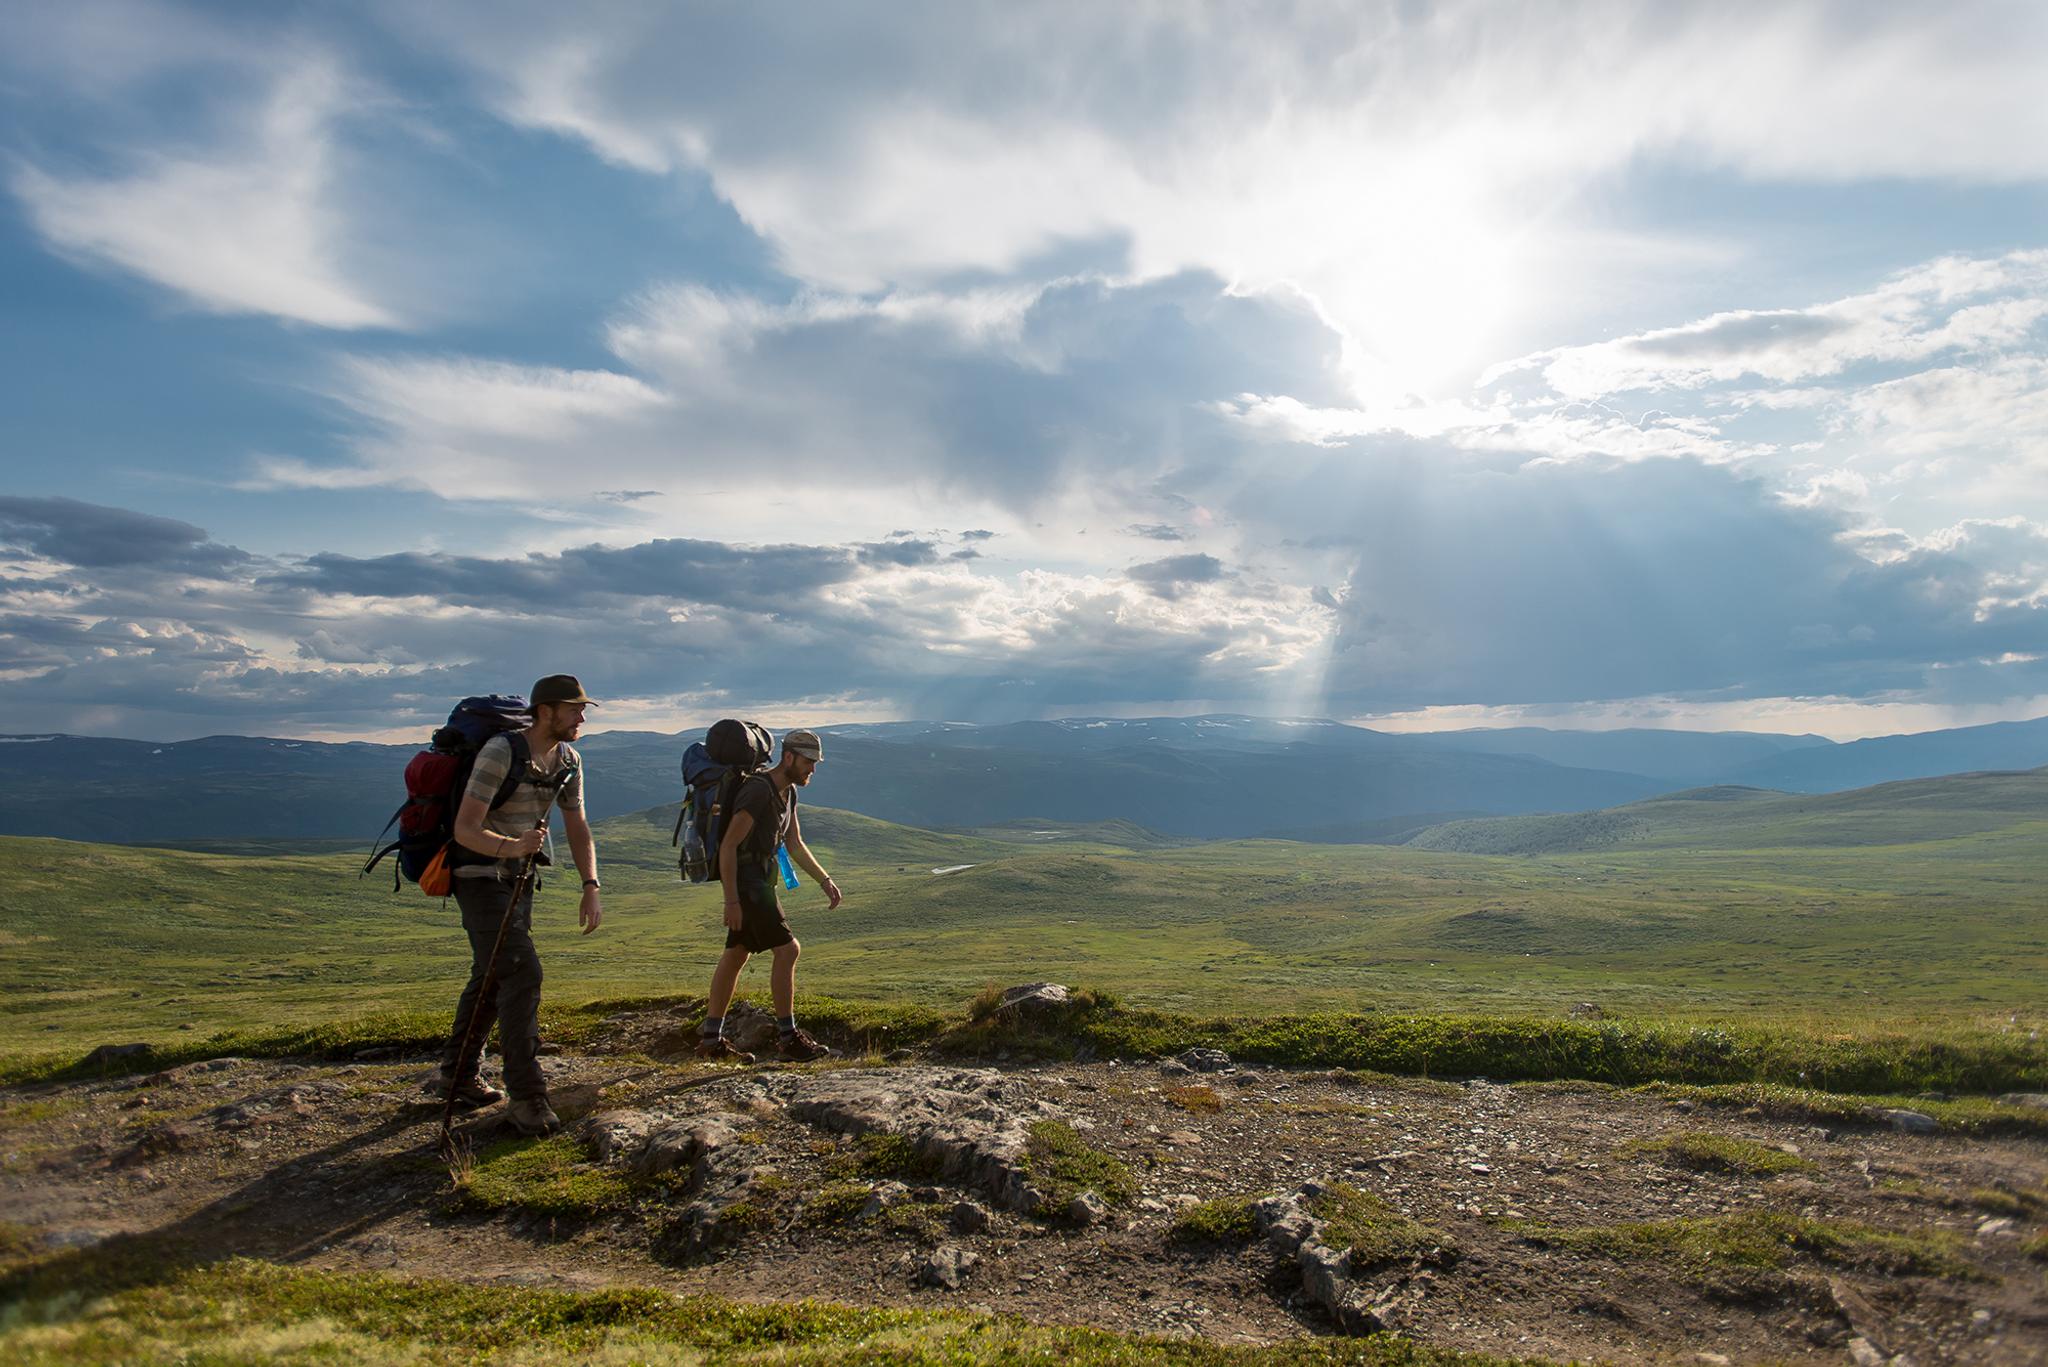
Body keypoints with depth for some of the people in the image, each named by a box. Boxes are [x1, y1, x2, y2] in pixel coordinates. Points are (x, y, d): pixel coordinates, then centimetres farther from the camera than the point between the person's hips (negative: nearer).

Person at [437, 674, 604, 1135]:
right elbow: (464, 829, -26)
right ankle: (527, 1097, -13)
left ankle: (459, 1074, 37)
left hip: (519, 879, 8)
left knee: (492, 977, 19)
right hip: (480, 878, -8)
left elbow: (577, 828, 5)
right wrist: (510, 846, -45)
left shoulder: (568, 760, 0)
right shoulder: (500, 752, -23)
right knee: (522, 975, -18)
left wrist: (591, 888, -7)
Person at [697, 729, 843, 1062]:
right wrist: (732, 901, -23)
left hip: (761, 881, 10)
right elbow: (728, 846, -22)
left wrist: (825, 880, 12)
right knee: (787, 950, -10)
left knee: (735, 955, 13)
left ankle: (711, 1040, 21)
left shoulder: (787, 792, 10)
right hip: (748, 884, -10)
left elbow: (795, 845, 18)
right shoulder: (758, 790, -20)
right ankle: (788, 1038, -3)